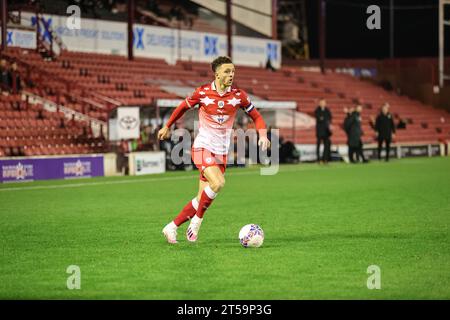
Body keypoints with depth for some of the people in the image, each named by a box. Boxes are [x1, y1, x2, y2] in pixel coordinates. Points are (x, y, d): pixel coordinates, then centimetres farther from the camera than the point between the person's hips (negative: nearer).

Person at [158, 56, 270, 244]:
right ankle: (198, 219, -6)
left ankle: (172, 227, 16)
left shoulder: (238, 95, -1)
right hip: (203, 147, -4)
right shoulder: (203, 92, -7)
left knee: (202, 198, 3)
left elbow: (256, 116, 8)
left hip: (221, 151, 4)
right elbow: (183, 107, 11)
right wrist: (167, 127, 19)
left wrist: (263, 135, -9)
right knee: (218, 183, -27)